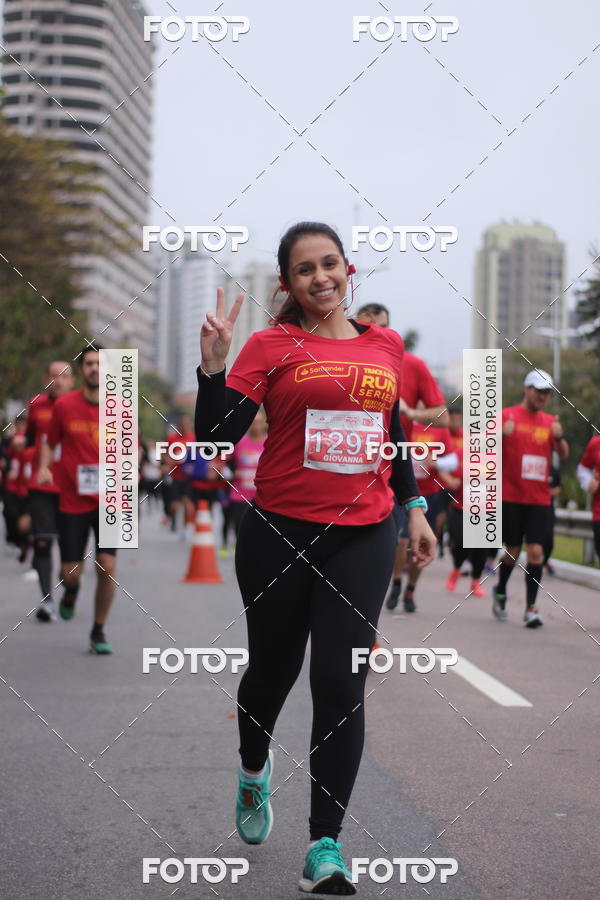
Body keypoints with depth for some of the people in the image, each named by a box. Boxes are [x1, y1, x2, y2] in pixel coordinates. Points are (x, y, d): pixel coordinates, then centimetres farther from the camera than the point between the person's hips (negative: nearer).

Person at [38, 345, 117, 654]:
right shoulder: (64, 405, -1)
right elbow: (49, 441, 11)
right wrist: (44, 467, -7)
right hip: (72, 501, 0)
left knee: (106, 567, -11)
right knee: (70, 572, 0)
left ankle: (99, 631, 9)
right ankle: (71, 590, 40)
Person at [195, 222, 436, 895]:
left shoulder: (385, 345, 9)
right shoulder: (271, 346, -3)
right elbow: (216, 439, -9)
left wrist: (413, 508, 19)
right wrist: (213, 363, -21)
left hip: (363, 539, 2)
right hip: (279, 534, -2)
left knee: (341, 688, -5)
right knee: (272, 669, 15)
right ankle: (254, 769, 47)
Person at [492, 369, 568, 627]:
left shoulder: (550, 421, 11)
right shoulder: (507, 415, 1)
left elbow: (564, 456, 8)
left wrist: (559, 437, -12)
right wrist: (502, 433, -23)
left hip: (540, 499, 2)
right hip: (511, 496, -2)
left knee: (536, 551, -7)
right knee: (513, 551, 4)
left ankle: (531, 608, -3)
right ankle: (500, 592, 31)